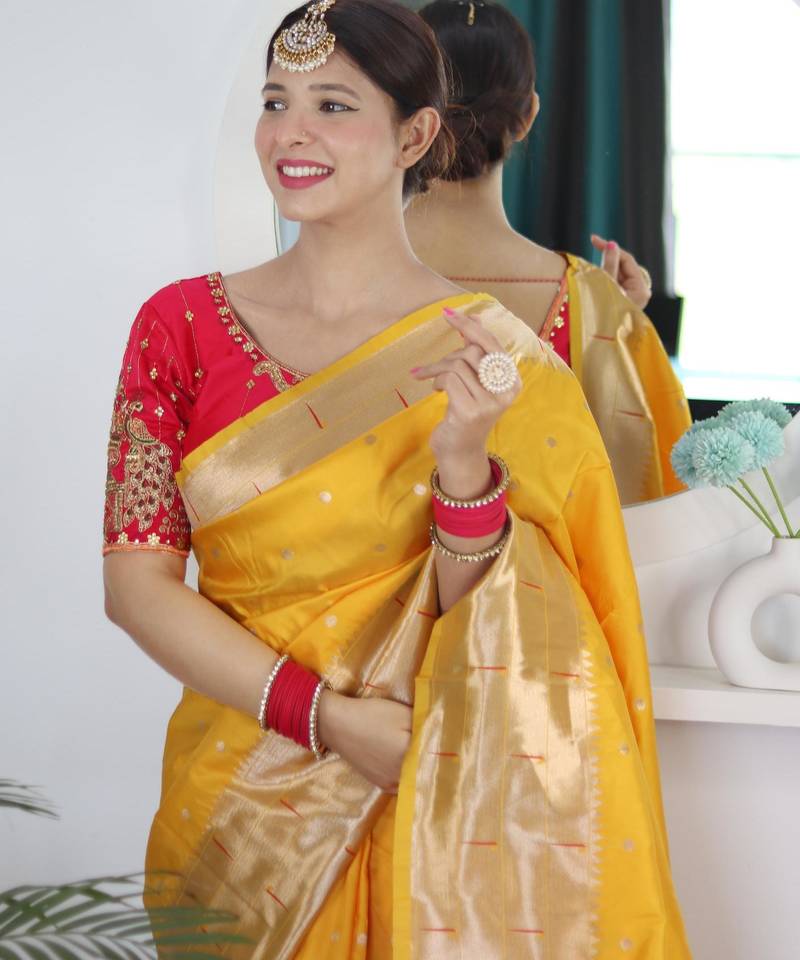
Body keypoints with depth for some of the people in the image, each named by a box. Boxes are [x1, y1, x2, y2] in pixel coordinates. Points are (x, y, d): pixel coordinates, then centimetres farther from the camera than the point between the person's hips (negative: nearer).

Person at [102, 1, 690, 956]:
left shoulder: (497, 356, -6)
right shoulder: (182, 324, -2)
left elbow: (485, 630, -7)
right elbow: (135, 582, -6)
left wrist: (464, 461, -25)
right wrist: (329, 718, -15)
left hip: (426, 805, -1)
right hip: (240, 795, 2)